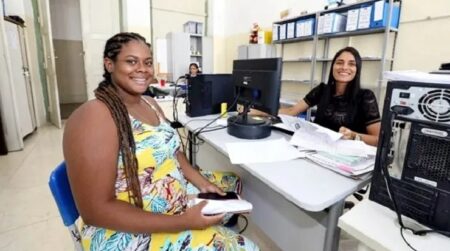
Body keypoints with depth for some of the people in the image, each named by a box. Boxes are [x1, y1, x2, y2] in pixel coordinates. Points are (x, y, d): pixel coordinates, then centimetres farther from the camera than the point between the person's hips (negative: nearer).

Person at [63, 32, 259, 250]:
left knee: (231, 183, 20)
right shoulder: (94, 116, -23)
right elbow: (96, 211, -25)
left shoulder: (149, 103, 4)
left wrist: (202, 182, -5)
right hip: (127, 232, -8)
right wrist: (183, 222, -27)